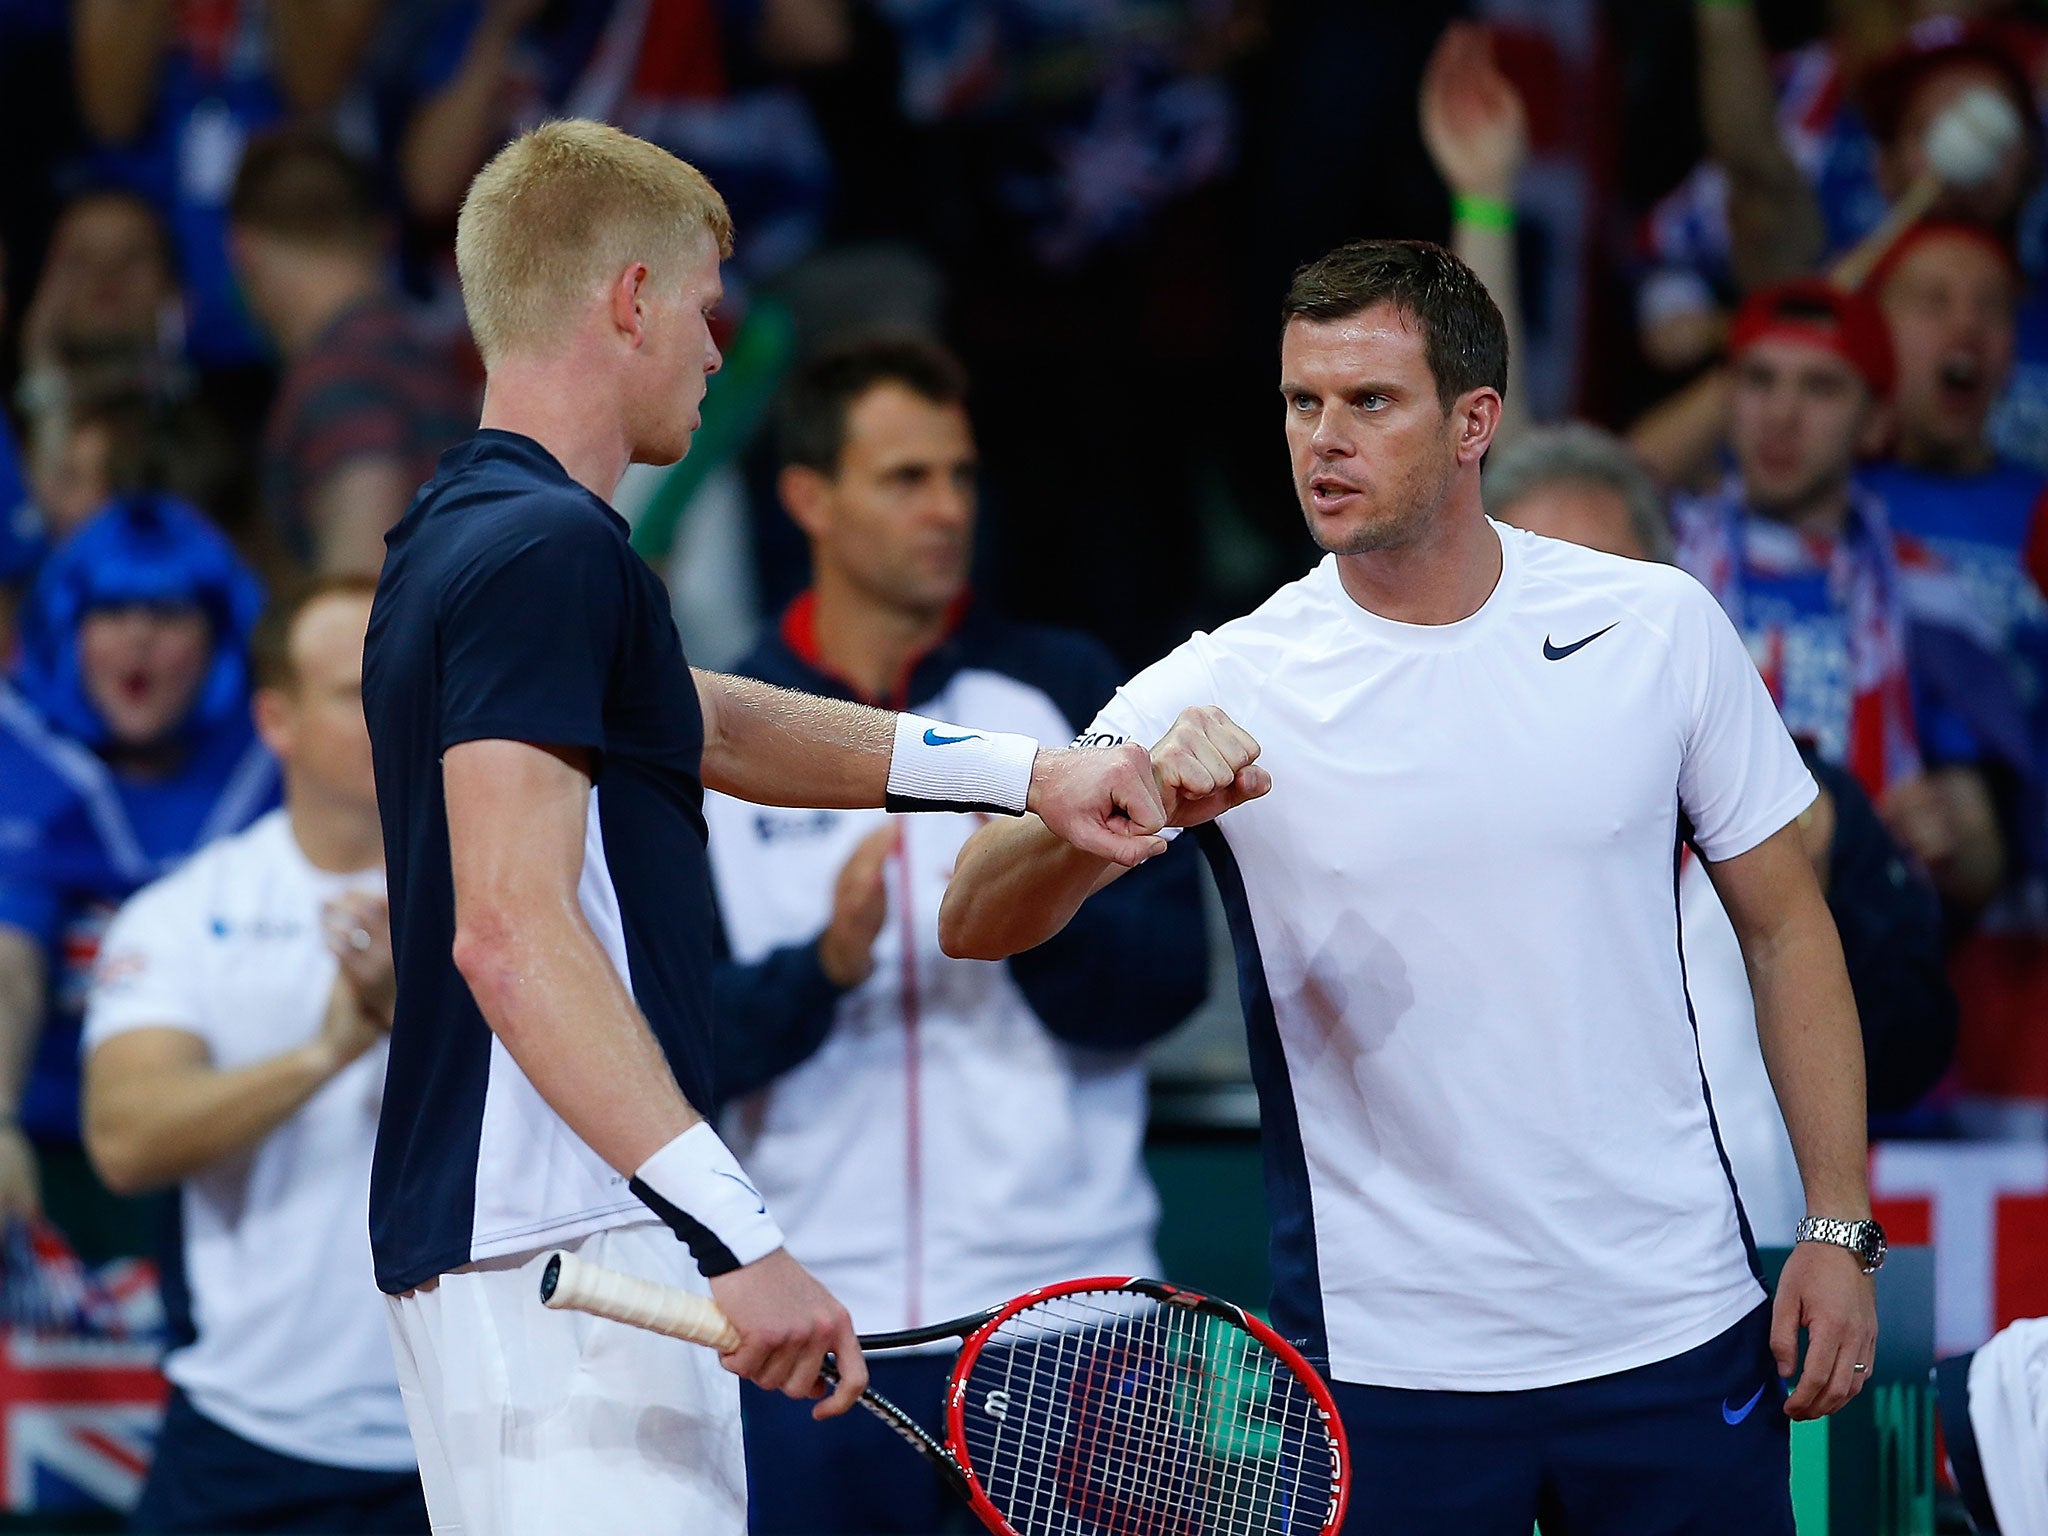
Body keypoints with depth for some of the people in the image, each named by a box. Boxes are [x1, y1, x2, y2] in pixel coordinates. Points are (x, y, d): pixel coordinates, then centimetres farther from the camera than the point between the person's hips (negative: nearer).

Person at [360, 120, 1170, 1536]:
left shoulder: (469, 538, 18)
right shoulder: (548, 552, -14)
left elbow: (708, 727, 33)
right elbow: (510, 934, -24)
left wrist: (1024, 771, 29)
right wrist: (737, 1237, -28)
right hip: (562, 1244, -10)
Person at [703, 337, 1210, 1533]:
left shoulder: (1071, 693, 4)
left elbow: (1170, 977, -2)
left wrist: (1044, 925, -22)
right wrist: (825, 965, -20)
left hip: (1067, 1307, -1)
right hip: (818, 1321, 1)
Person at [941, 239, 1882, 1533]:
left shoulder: (1660, 626, 0)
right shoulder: (1221, 693, -6)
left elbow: (1785, 924, 8)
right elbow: (976, 925, -15)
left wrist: (1840, 1229, 3)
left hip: (1680, 1330, 1)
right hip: (1386, 1363, -1)